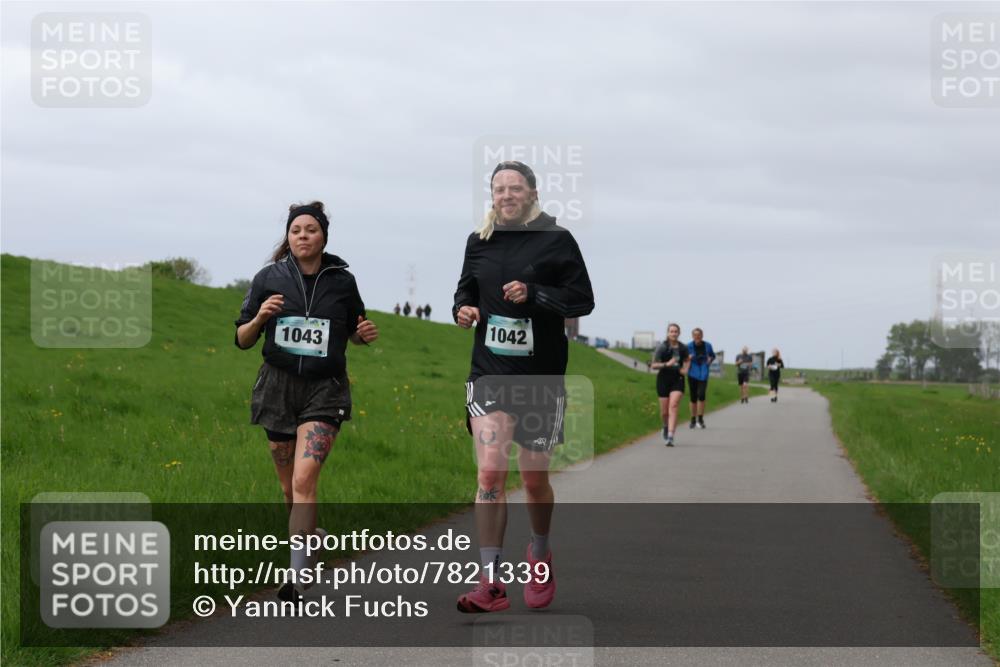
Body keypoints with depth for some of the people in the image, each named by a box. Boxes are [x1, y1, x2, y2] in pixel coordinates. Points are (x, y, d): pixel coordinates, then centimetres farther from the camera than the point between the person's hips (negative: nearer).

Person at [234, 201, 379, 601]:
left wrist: (365, 334, -5)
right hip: (278, 386, 2)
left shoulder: (341, 281, 2)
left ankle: (297, 579, -22)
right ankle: (311, 533, 42)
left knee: (304, 480, -18)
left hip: (324, 389, -2)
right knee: (289, 486, 11)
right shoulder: (269, 278, 1)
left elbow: (352, 333, 17)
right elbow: (242, 340, 4)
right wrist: (259, 317, -16)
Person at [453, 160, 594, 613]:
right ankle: (491, 583, -12)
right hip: (490, 374, 2)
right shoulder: (479, 241, 6)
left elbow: (582, 300, -6)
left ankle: (540, 557, 39)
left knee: (535, 478, 11)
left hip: (542, 376, -2)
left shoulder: (556, 240, -5)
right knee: (489, 474, -12)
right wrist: (463, 309, -3)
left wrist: (533, 294, -20)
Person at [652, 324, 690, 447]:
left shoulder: (683, 348, 1)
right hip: (664, 380, -1)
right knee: (664, 411, 5)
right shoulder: (661, 348, -7)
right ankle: (666, 426, 41)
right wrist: (666, 364, -23)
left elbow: (687, 360, 21)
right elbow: (653, 365, -7)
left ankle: (670, 437, -21)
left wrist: (686, 369, 1)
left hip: (678, 380, 1)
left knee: (673, 407, -17)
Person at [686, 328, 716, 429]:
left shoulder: (707, 345, 0)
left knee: (701, 395, -16)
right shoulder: (689, 346, -5)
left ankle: (700, 419, -9)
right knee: (693, 397, 5)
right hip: (692, 374, 0)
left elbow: (712, 356, 18)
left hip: (703, 374, 0)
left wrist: (710, 361, 1)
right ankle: (693, 420, 18)